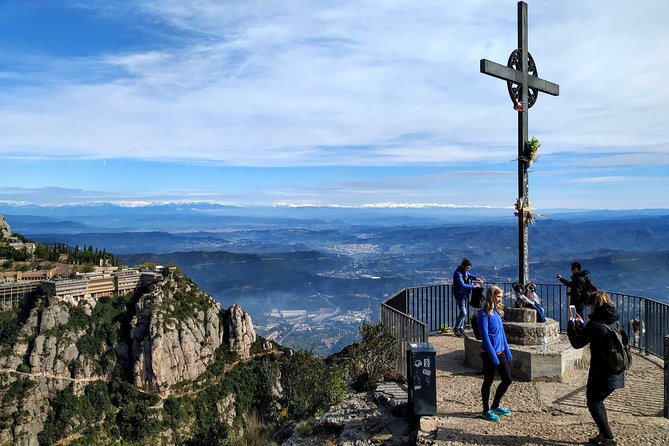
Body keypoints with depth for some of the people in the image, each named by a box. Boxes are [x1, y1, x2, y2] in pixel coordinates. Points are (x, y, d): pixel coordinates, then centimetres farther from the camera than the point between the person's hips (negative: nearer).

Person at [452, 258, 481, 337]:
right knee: (463, 313, -13)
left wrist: (475, 278, 6)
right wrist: (473, 286, -26)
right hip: (459, 295, -9)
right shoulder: (458, 273, -23)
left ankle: (461, 328, 25)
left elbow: (469, 275, 26)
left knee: (463, 313, 14)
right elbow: (463, 285, -31)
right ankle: (456, 329, 2)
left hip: (464, 294, 9)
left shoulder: (465, 271, 4)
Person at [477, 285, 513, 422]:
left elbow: (502, 333, 14)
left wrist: (507, 351, 13)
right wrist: (493, 357, -19)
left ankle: (495, 406, 29)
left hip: (500, 351, 8)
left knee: (507, 379, 12)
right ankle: (486, 411, 19)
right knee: (488, 381, 4)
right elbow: (485, 337, -18)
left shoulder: (497, 312, 8)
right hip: (489, 353, -8)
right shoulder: (484, 314, -16)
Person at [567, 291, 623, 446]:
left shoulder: (595, 324, -19)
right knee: (598, 401, 23)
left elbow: (577, 343, -11)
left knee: (593, 405, 8)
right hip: (616, 373, 8)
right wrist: (582, 325, 21)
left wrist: (571, 324, 2)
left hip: (601, 374, -8)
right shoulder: (612, 321, 6)